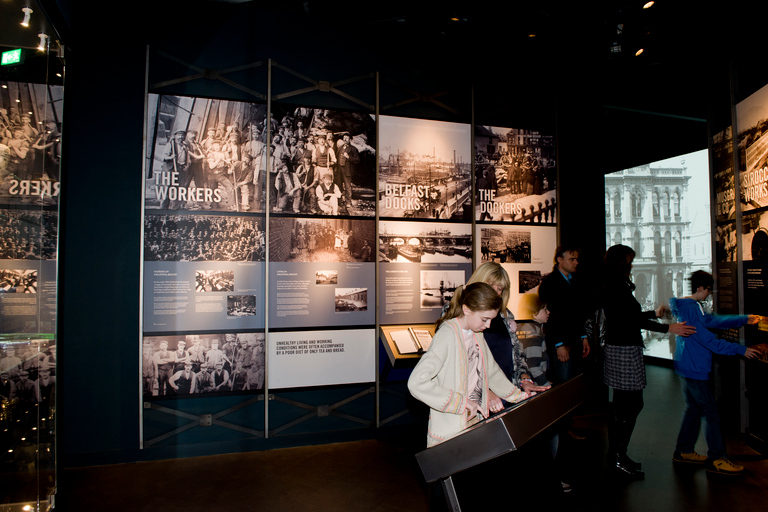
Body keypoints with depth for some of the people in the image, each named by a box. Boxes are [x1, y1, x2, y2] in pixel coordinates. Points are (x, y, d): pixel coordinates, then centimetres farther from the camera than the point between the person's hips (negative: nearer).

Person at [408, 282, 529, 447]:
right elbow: (417, 383, -28)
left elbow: (490, 369, 23)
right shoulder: (448, 335, -20)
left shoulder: (476, 333, 8)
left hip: (475, 422, 7)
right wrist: (461, 402, -24)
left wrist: (518, 395, 22)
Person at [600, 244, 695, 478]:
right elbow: (632, 319, -20)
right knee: (632, 404, -4)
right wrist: (668, 328, -16)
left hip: (616, 347, 10)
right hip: (625, 350, -10)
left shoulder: (610, 286, 13)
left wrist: (654, 313, 30)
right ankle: (618, 458, 3)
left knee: (620, 404, 15)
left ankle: (615, 456, 23)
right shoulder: (617, 287, -18)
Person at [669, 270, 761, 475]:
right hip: (694, 369, -11)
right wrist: (741, 350, -14)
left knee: (693, 408, 17)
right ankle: (716, 459, 7)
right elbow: (709, 340, -21)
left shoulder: (691, 306, 13)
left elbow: (713, 321, 19)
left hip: (686, 367, 11)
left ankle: (683, 451, 24)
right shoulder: (690, 309, -20)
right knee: (711, 413, -2)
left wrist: (744, 319, 19)